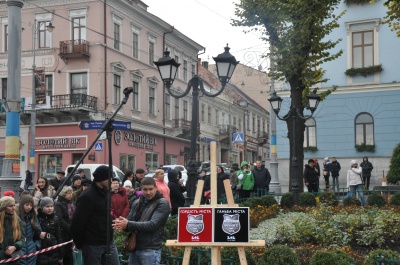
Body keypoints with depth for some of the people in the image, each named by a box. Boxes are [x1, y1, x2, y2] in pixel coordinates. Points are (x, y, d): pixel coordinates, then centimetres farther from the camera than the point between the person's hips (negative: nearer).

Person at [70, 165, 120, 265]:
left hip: (109, 242, 8)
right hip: (93, 245, -8)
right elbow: (76, 223, -17)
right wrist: (79, 244, -7)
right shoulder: (87, 197, -17)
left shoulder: (105, 192, 11)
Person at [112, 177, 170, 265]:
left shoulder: (162, 204, -8)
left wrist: (128, 225, -25)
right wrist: (121, 224, -12)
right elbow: (129, 221, 13)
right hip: (134, 249, 6)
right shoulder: (137, 203, 12)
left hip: (150, 250, -6)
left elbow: (152, 225, -18)